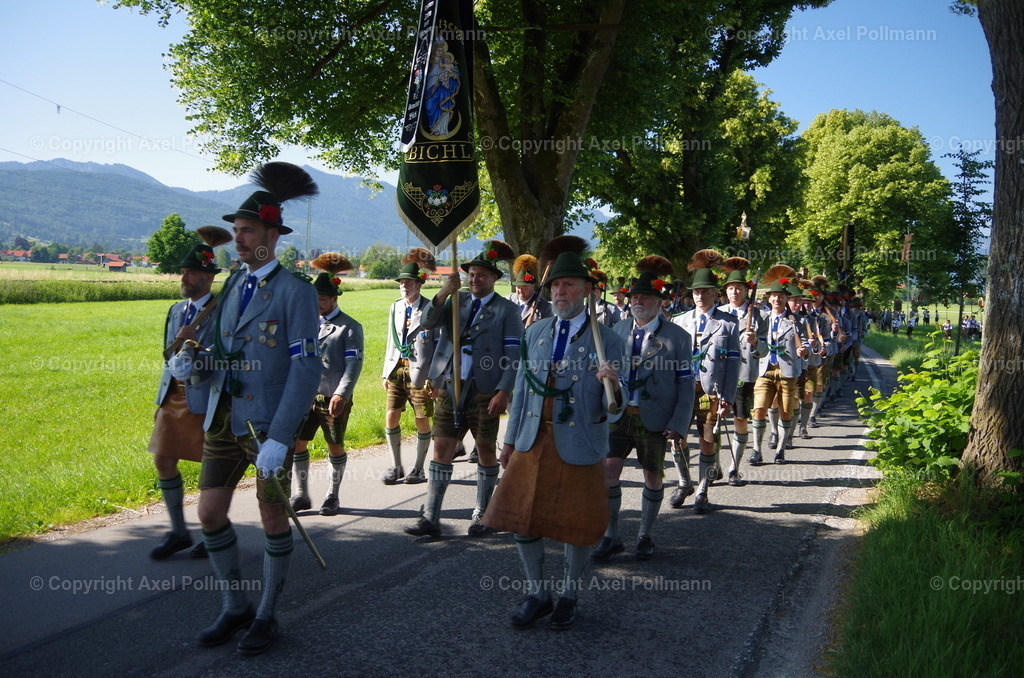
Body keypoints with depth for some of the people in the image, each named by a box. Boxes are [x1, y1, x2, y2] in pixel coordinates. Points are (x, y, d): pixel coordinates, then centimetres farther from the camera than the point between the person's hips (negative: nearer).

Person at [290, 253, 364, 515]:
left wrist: (341, 394, -23)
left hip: (334, 398, -5)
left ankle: (333, 496, 20)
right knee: (296, 443, 3)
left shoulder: (350, 327, -3)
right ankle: (302, 495, 16)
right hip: (305, 395, 5)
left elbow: (354, 364, -11)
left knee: (335, 447, 6)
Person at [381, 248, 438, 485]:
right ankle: (397, 467, 17)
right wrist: (386, 372, 12)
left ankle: (418, 469, 16)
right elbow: (391, 342, 17)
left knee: (422, 421, 3)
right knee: (391, 417, 2)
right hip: (397, 369, 5)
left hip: (420, 372, -5)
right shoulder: (395, 308, 13)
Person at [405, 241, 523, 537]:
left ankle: (482, 516, 20)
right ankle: (430, 519, 5)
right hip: (449, 387, 3)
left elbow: (513, 355, -6)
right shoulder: (456, 300, 12)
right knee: (442, 449, 1)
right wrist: (444, 293, -18)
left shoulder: (507, 310, 0)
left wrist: (503, 392, -17)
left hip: (484, 391, -3)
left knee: (486, 450, 6)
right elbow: (429, 323, -4)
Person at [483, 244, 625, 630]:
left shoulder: (607, 340, -7)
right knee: (522, 521, 9)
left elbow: (613, 412, -10)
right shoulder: (535, 333, 5)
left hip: (579, 446, -4)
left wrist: (612, 389, -32)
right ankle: (537, 594, 29)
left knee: (577, 527, 9)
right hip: (533, 442, 4)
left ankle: (569, 598, 31)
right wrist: (511, 439, 13)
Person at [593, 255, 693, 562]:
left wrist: (678, 423, -12)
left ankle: (645, 536, 27)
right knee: (607, 469, -8)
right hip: (618, 415, 2)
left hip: (654, 420, -2)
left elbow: (686, 384, -4)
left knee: (653, 477, 10)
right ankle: (611, 537, 6)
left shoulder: (678, 337, -3)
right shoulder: (618, 331, 8)